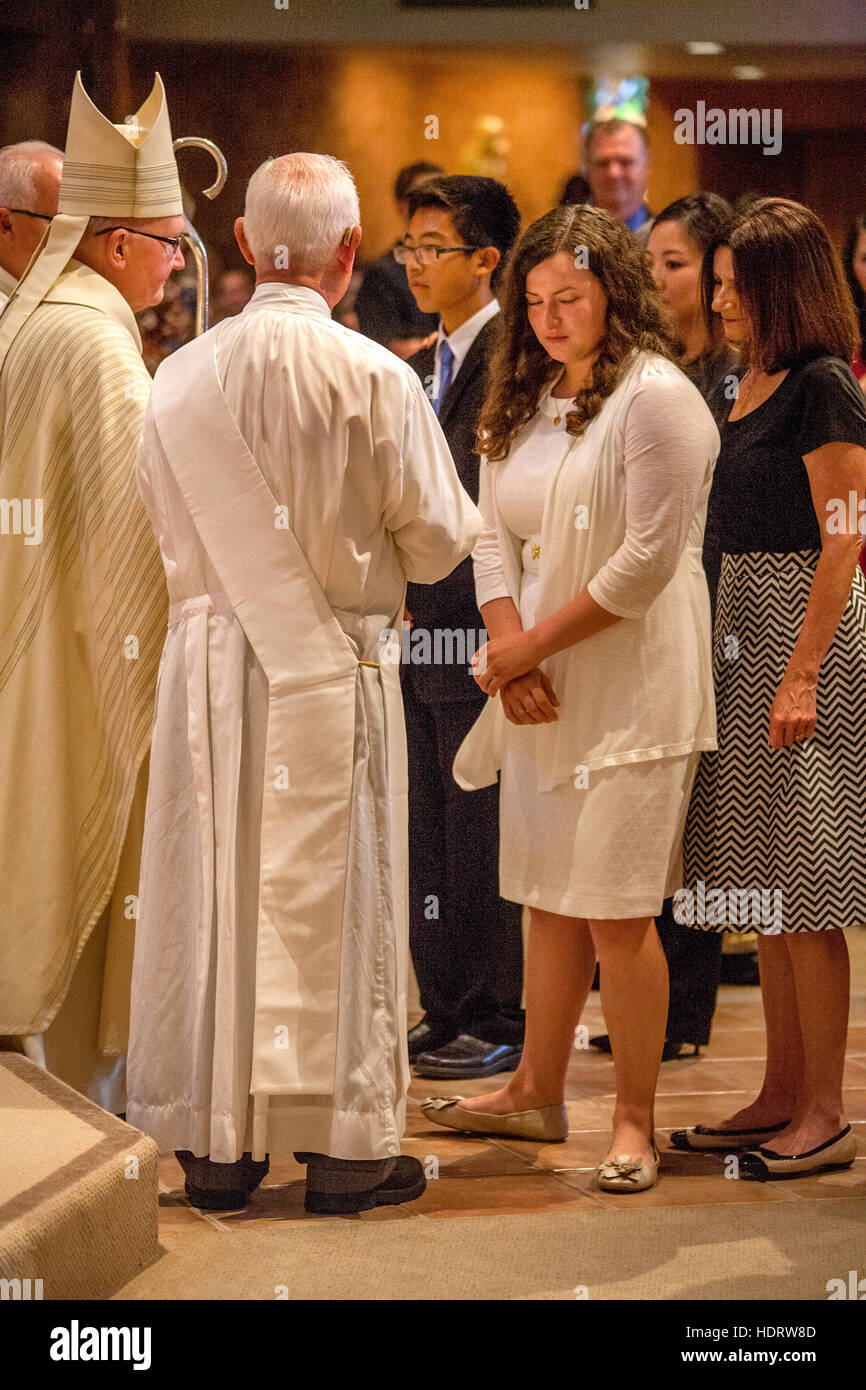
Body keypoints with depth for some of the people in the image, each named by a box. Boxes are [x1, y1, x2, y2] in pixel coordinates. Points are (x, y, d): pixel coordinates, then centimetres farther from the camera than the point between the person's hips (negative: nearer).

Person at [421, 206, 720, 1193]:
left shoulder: (655, 399, -10)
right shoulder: (521, 405, 14)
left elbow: (648, 559, -15)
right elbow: (495, 538, 11)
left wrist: (534, 643, -10)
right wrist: (508, 651, -6)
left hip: (633, 689, -7)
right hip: (539, 690, 7)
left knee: (615, 914, -6)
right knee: (550, 901, 13)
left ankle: (634, 1119, 4)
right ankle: (536, 1094, 25)